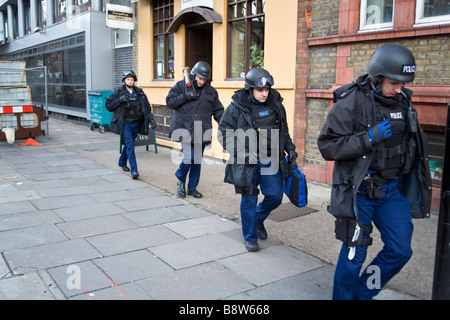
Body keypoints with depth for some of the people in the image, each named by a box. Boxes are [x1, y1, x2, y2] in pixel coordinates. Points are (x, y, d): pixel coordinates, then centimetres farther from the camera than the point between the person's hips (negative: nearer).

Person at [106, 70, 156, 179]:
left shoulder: (139, 93, 7)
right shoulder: (119, 92, -2)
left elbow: (147, 107, 9)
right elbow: (108, 105, -3)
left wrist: (151, 119, -4)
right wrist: (120, 100, -17)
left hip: (136, 124, 4)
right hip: (125, 124, -4)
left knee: (128, 144, 19)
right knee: (130, 146, -13)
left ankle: (122, 162, 42)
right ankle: (134, 170, -14)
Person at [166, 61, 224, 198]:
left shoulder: (211, 91, 10)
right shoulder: (181, 85, 3)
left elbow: (218, 111, 11)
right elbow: (169, 101, 0)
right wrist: (185, 96, -13)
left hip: (201, 132, 4)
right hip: (185, 129, -3)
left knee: (197, 161, 8)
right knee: (189, 157, -15)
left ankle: (192, 188, 24)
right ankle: (180, 179, 14)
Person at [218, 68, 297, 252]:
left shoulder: (275, 105, 4)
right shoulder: (237, 107, -10)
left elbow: (283, 130, 19)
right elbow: (224, 132, -6)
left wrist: (290, 148, 9)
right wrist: (240, 151, -16)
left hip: (271, 163, 4)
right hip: (248, 163, -4)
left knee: (275, 196, 8)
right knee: (249, 199, 6)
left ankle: (258, 219, 39)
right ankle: (250, 237, 24)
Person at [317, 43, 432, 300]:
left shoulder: (403, 101, 5)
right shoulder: (352, 101, -14)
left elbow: (412, 142, 20)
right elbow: (327, 146, -18)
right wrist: (369, 138, -26)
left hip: (392, 189, 6)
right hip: (359, 190, -6)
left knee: (400, 250, 8)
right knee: (354, 254, 3)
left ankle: (364, 293, 29)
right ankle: (344, 295, 28)